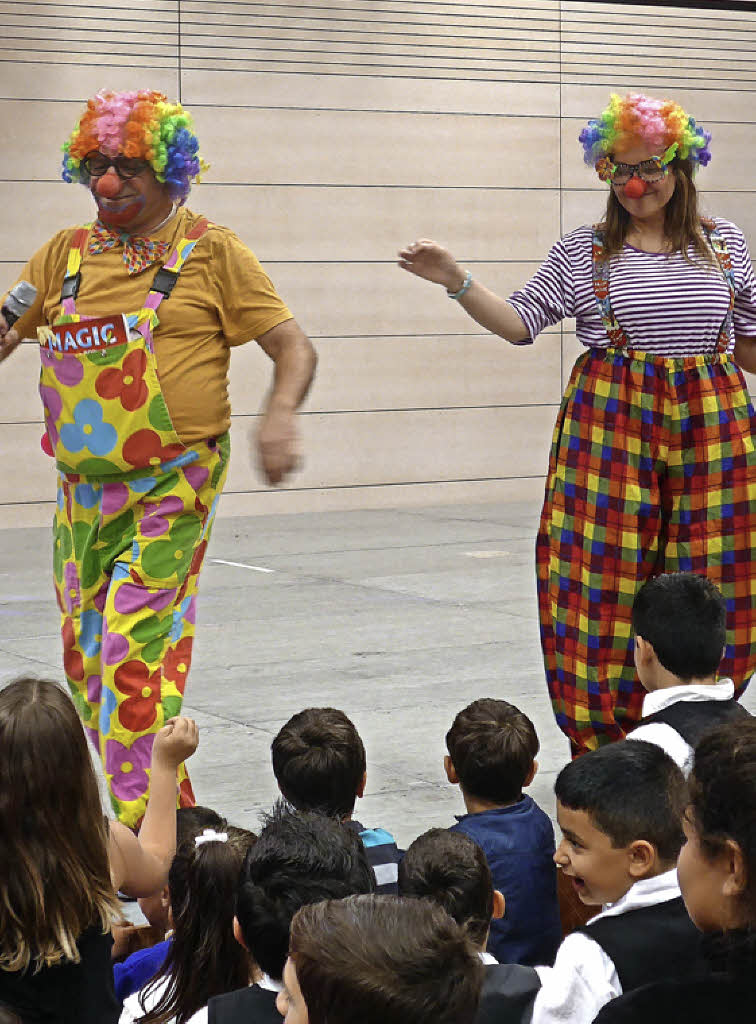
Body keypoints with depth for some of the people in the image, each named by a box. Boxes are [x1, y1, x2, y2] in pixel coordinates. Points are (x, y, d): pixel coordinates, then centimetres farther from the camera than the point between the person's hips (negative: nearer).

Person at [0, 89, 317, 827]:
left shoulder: (210, 252, -1)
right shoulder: (66, 254, 11)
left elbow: (293, 348, -1)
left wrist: (280, 414, -20)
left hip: (171, 487, -5)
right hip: (82, 487, 5)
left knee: (137, 642, -14)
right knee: (85, 649, 8)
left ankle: (148, 816, -8)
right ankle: (128, 804, 21)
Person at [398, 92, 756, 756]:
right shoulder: (581, 252, 6)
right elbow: (520, 323, 2)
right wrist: (455, 279, -9)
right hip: (611, 422, -2)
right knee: (606, 578, -5)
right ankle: (604, 751, 5)